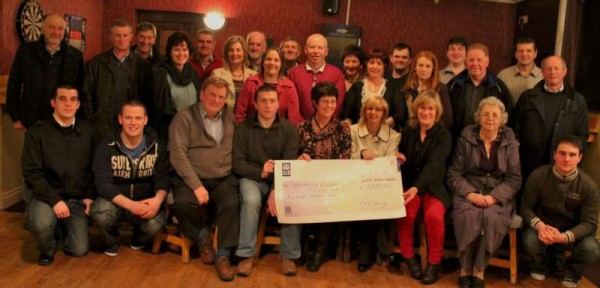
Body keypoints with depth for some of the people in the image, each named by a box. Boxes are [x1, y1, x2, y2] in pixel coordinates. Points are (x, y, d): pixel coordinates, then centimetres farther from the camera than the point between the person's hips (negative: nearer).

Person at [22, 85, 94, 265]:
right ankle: (47, 249, 4)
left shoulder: (88, 131, 2)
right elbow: (31, 173, -11)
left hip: (78, 199, 3)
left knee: (79, 250, -6)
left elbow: (93, 168, 7)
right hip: (48, 196, -2)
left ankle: (63, 228, 30)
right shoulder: (37, 132, -7)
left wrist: (89, 196, -3)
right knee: (41, 224, -34)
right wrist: (54, 200, -19)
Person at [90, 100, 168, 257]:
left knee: (155, 224, -30)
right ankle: (112, 241, 5)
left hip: (145, 202, 1)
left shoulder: (156, 147, -1)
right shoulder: (106, 147, -8)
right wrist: (130, 205, -33)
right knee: (100, 215, -34)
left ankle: (139, 239, 12)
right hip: (115, 201, -1)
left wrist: (158, 199, -31)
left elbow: (162, 179, -5)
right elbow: (103, 183, -17)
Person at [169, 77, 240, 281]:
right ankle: (202, 236, 1)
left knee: (233, 204, -28)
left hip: (223, 179, 2)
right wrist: (196, 185, -18)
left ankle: (223, 256, -10)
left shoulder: (230, 118, 13)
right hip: (191, 178, -2)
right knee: (184, 203, -32)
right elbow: (178, 155, -10)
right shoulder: (184, 117, -1)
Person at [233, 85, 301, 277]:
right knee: (251, 200, -32)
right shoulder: (243, 129, 0)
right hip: (252, 177, 0)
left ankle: (289, 255, -14)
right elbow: (238, 163, -5)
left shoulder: (289, 129, -1)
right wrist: (260, 172, -24)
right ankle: (246, 255, -19)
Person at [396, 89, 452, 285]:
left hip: (434, 186, -2)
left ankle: (434, 262, -9)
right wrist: (399, 159, -8)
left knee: (433, 215, -31)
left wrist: (417, 188, -37)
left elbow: (434, 165, -21)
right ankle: (409, 257, -4)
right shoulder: (407, 131, 6)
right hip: (409, 183, 3)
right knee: (405, 213, -28)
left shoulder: (443, 135, -6)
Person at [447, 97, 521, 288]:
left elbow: (514, 179, 1)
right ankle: (465, 267, -15)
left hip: (498, 195, 1)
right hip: (469, 192, 0)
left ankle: (479, 269, -16)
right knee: (468, 216, -33)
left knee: (492, 217, -33)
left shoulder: (509, 142, 5)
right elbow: (454, 174, 1)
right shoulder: (466, 138, 3)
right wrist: (470, 194, -17)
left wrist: (494, 197, -15)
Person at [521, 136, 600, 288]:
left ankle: (570, 271, 10)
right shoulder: (538, 176, -15)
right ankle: (541, 264, 9)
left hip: (574, 232, 1)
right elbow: (526, 207, -9)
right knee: (530, 242, -33)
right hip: (544, 227, 0)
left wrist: (564, 237, -35)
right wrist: (539, 225, -32)